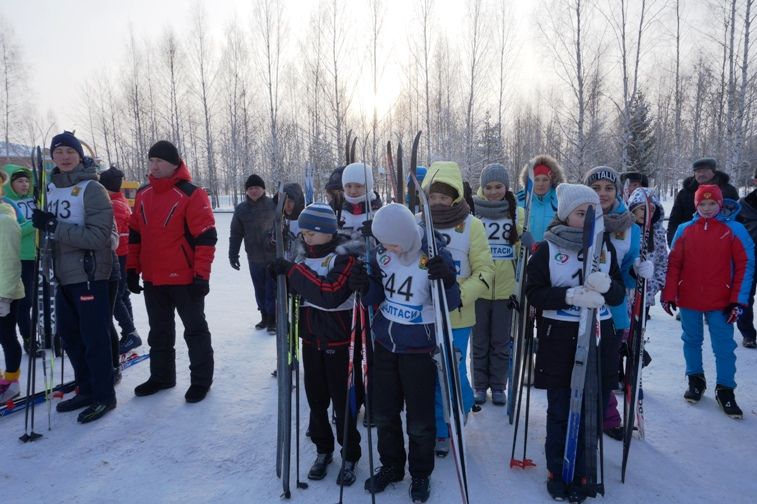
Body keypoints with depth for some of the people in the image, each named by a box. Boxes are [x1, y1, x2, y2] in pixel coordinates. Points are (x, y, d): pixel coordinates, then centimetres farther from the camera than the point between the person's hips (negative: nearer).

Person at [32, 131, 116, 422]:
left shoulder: (92, 189, -11)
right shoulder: (51, 188, 10)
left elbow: (98, 236, -21)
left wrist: (55, 227, -23)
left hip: (89, 275, -7)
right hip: (62, 276, 8)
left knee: (94, 338, 0)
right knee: (69, 336, 15)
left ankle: (104, 396, 14)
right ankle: (86, 391, 30)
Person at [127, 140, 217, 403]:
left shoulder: (191, 194, -13)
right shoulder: (143, 194, 8)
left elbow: (206, 237, -15)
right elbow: (135, 234, 15)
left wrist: (201, 275, -18)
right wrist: (132, 268, 12)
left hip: (185, 279, -6)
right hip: (152, 278, 7)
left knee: (195, 329, 7)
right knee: (159, 331, 18)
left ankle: (201, 379, 19)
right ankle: (161, 375, 34)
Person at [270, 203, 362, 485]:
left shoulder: (344, 256, -15)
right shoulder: (304, 255, 6)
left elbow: (331, 294, -30)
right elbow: (294, 288, 16)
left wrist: (294, 271, -27)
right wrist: (280, 274, -5)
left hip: (339, 340, -6)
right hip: (311, 339, 6)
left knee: (342, 401, 2)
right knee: (316, 400, 15)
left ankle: (350, 456, 21)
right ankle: (323, 450, 34)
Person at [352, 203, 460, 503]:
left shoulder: (435, 255, -17)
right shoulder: (381, 254, -5)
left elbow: (450, 305, -14)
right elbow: (377, 297, 6)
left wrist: (447, 281, -34)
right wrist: (365, 287, -16)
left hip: (419, 349, -4)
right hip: (384, 344, 5)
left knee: (419, 419, 7)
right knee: (384, 412, 16)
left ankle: (420, 474, 32)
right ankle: (390, 466, 39)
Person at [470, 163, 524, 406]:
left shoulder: (517, 213, 5)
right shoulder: (472, 210, 0)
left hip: (505, 287, 1)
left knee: (501, 342, 11)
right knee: (479, 340, 10)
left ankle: (498, 386, 26)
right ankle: (480, 385, 25)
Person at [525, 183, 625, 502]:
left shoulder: (605, 246, 7)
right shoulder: (547, 249, -3)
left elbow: (618, 295, 6)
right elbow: (534, 293, -8)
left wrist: (605, 285, -17)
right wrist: (571, 295, -23)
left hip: (599, 338, 3)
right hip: (559, 341, -3)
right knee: (560, 412, 7)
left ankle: (581, 474, 26)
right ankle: (557, 473, 25)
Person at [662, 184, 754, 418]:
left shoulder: (734, 230, -3)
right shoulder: (685, 230, 2)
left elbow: (745, 265, -3)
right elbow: (673, 264, 4)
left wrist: (738, 300, -7)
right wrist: (669, 294, 0)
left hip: (721, 302, -2)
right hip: (688, 300, 2)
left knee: (724, 347, 3)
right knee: (692, 341, 14)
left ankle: (725, 390, 18)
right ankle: (695, 380, 31)